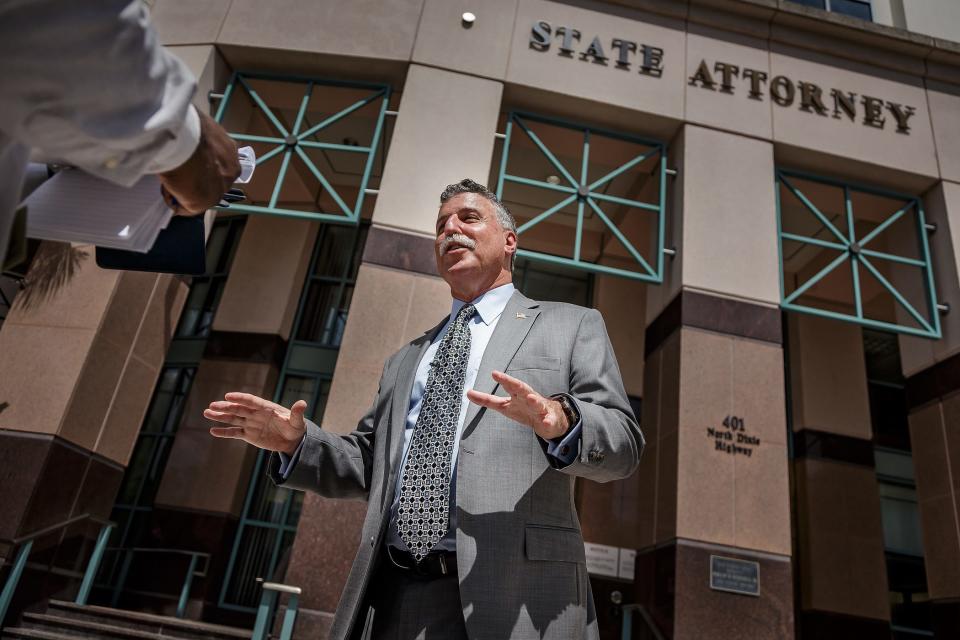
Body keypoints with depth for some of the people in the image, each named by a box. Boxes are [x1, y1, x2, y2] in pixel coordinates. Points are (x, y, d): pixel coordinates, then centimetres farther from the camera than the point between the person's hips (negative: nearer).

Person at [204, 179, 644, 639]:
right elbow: (367, 466, 21)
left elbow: (624, 443, -3)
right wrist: (297, 442, 3)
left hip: (512, 597, -4)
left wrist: (560, 420, -24)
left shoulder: (571, 325, 7)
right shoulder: (406, 359, 21)